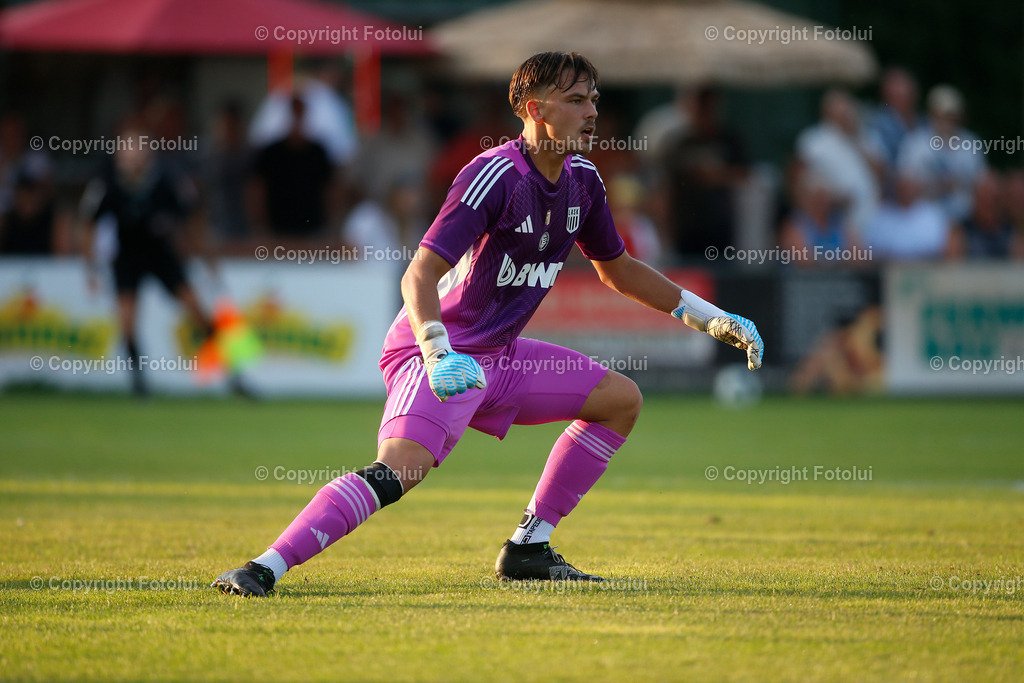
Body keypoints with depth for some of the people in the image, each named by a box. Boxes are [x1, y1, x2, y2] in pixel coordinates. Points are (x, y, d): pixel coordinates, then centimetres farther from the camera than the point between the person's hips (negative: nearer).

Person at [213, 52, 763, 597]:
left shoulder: (582, 179, 5)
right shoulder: (496, 175, -20)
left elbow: (617, 270, 23)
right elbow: (420, 274, -29)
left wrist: (710, 318, 22)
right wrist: (438, 351, -45)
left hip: (499, 356, 9)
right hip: (440, 353, -9)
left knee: (621, 400, 10)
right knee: (401, 467, -31)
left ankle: (527, 548, 10)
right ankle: (265, 569, -35)